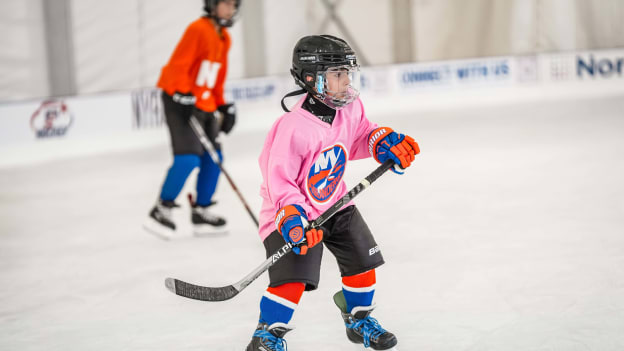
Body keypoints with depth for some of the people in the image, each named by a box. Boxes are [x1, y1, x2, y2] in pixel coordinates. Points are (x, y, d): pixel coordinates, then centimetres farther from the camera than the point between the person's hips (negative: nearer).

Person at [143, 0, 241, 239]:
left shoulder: (224, 39, 14)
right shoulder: (198, 30, -14)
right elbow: (178, 65, -21)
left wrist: (223, 106, 18)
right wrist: (183, 94, -28)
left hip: (204, 105, 9)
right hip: (181, 102, -9)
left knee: (213, 158, 8)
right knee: (188, 158, -17)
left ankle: (201, 212, 18)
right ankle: (161, 210, -8)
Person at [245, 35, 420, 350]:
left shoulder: (350, 109, -6)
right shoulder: (293, 128, -29)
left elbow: (359, 138, 16)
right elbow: (278, 179, -25)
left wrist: (384, 143, -4)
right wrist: (293, 219, -34)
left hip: (336, 204, 7)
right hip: (294, 210, -7)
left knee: (362, 263, 7)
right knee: (293, 276, -20)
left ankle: (358, 320, 33)